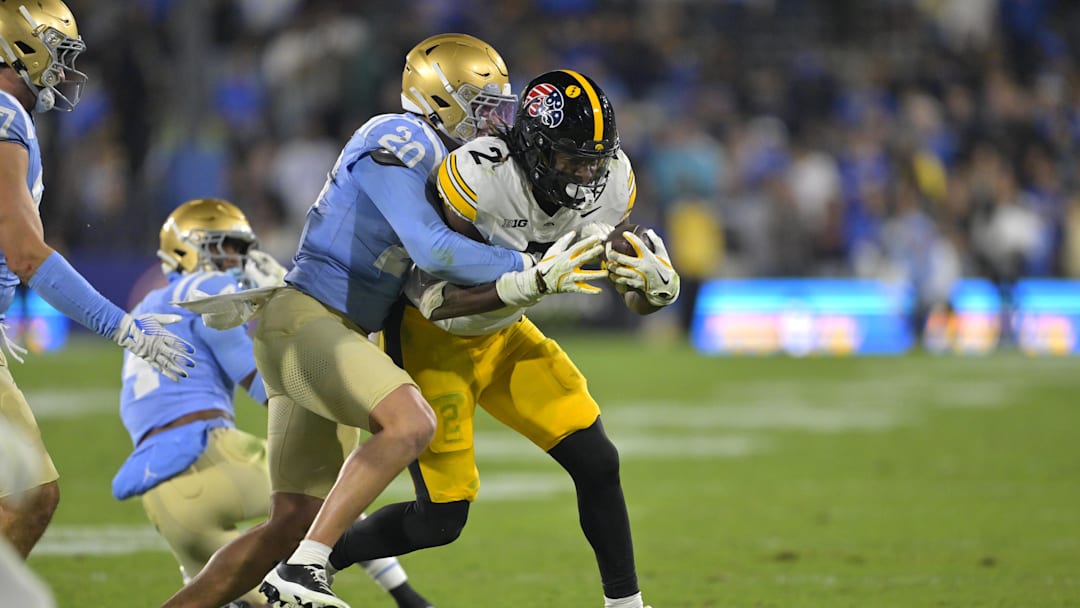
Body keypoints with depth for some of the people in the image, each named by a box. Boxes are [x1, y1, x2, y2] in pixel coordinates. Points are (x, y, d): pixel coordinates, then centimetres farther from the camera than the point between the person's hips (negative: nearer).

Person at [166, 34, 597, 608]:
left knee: (294, 519, 4)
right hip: (302, 318, -10)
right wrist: (531, 270, -14)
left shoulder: (440, 161, 18)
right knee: (410, 423, -29)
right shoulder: (399, 140, -12)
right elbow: (433, 250, -22)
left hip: (332, 332, 10)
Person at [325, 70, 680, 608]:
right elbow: (434, 297, -33)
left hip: (503, 337, 6)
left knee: (596, 463, -3)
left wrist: (652, 276, -30)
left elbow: (646, 301, -6)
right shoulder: (479, 178, -34)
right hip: (431, 340, -6)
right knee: (441, 519, -7)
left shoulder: (610, 185, -14)